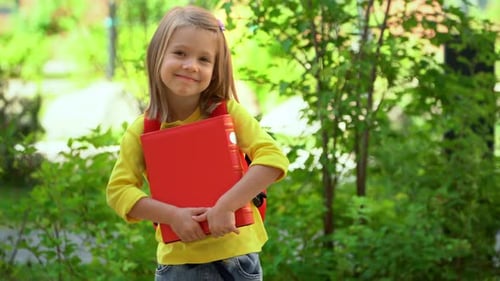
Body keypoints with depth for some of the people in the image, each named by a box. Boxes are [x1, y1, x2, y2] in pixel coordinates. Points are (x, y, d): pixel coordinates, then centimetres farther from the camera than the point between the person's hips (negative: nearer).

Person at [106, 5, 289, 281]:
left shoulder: (228, 112, -6)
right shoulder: (142, 130, -3)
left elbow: (273, 159, -13)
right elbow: (118, 190, -4)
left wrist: (226, 205, -22)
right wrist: (173, 215, -17)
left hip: (236, 257, 0)